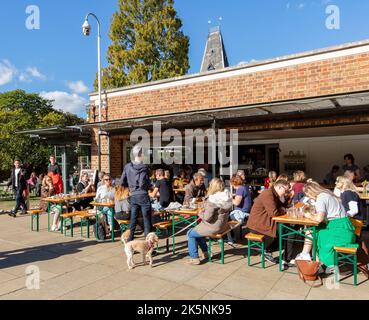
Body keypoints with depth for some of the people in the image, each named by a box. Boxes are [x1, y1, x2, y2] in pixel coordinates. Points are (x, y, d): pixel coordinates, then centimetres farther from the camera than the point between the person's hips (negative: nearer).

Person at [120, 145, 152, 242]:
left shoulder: (127, 167, 4)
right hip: (143, 196, -6)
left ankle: (130, 240, 22)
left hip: (133, 196, 6)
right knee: (147, 219, 2)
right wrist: (149, 185, -1)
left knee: (133, 218, 15)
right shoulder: (143, 167, -13)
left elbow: (122, 182, 7)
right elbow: (143, 183, -20)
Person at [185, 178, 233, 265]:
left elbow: (207, 218, -25)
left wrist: (200, 213, -5)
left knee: (190, 234, 8)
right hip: (222, 225, 9)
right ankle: (205, 252, 35)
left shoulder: (212, 200, -26)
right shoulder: (226, 197, 0)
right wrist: (205, 211, 7)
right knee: (198, 230, 29)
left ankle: (194, 258, 13)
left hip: (214, 227, -9)